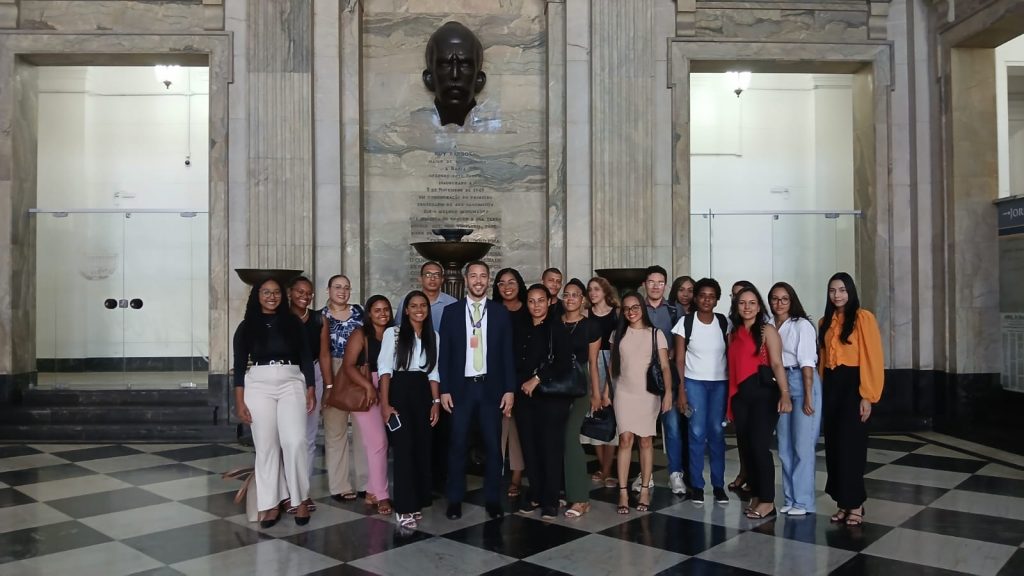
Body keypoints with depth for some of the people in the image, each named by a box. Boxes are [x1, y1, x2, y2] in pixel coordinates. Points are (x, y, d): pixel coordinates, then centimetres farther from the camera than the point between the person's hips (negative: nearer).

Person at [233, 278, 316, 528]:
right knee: (266, 445, 1)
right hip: (259, 386, 0)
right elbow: (240, 365, 5)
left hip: (292, 383, 0)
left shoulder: (293, 322, 7)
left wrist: (311, 390, 1)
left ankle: (300, 499, 2)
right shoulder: (246, 326, 6)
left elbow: (306, 358, 8)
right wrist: (240, 402, -1)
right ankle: (271, 504, 10)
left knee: (295, 442, -12)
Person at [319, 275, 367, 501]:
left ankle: (366, 482, 14)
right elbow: (324, 352, -8)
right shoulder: (323, 316, -1)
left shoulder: (358, 311, 7)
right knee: (336, 430, 3)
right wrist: (329, 384, -16)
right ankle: (340, 486, 10)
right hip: (336, 375, -2)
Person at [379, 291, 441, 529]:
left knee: (422, 448, 6)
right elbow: (384, 368, -5)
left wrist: (436, 401, 2)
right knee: (403, 447, -5)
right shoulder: (393, 333, -1)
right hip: (400, 391, -4)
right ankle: (404, 508, 0)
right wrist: (385, 403, -12)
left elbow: (434, 372, 11)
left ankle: (417, 503, 20)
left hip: (423, 393, 4)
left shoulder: (433, 336, 11)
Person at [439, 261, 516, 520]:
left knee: (493, 444, 5)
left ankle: (492, 498, 17)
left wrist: (510, 389, -3)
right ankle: (455, 499, 15)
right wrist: (444, 389, -4)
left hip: (491, 387, 0)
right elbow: (444, 353, 2)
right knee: (457, 444, 3)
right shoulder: (451, 311, 3)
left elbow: (508, 353, 3)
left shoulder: (500, 312, 4)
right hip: (461, 387, 0)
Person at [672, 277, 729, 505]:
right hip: (694, 382, -2)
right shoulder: (685, 322, -3)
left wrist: (732, 385, -2)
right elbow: (679, 360, -2)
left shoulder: (724, 322, 3)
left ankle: (719, 485, 10)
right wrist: (681, 391, -7)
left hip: (720, 383, 2)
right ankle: (696, 485, 6)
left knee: (717, 432, 2)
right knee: (697, 433, -3)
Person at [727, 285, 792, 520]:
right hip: (740, 395, 6)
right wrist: (730, 399, 10)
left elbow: (777, 364, -11)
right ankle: (755, 495, 22)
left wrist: (785, 394, -22)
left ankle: (767, 501, 2)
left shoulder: (767, 330, -3)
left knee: (759, 446, -8)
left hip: (763, 393, -6)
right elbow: (733, 367, 14)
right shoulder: (733, 334, 14)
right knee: (746, 447, 9)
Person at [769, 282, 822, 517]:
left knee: (803, 446, -3)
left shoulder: (802, 325, -6)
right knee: (784, 447, 9)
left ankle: (803, 502, 5)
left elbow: (807, 363, -10)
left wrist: (808, 396, -14)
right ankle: (790, 499, 19)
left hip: (802, 382, -5)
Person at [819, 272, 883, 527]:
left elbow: (872, 358, -11)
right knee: (833, 446, 7)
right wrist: (821, 393, 8)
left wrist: (867, 396, -15)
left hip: (853, 384, -6)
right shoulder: (825, 322, 14)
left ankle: (856, 504, 8)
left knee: (850, 445, -4)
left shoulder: (863, 318, -6)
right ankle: (843, 503, 17)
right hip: (831, 386, 6)